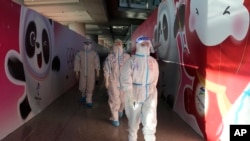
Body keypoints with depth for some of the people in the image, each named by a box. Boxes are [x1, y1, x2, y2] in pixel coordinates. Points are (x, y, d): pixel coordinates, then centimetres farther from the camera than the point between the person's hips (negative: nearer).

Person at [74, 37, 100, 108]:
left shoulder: (94, 54, -4)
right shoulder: (79, 54, -3)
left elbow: (97, 63, -2)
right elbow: (77, 63, 0)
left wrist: (97, 72, -3)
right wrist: (77, 72, 1)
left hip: (91, 74, -1)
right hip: (82, 73, 1)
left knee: (90, 88, 1)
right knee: (82, 87, 8)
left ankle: (89, 101, 13)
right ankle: (83, 95, 40)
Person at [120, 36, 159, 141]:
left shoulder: (153, 61, 0)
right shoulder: (131, 61, -11)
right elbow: (125, 79, -18)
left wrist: (151, 90, 12)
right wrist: (130, 96, -25)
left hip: (150, 96, 2)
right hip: (134, 96, -1)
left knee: (150, 123, -12)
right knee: (133, 123, 15)